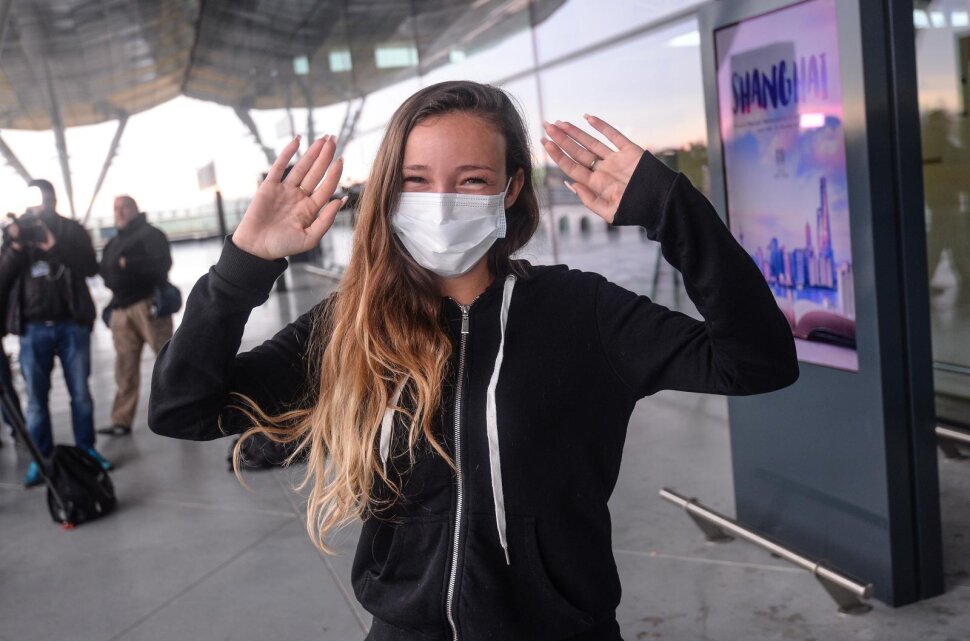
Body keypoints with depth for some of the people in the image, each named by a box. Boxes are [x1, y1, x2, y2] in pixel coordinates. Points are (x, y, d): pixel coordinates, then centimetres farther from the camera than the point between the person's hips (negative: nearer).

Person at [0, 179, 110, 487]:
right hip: (33, 328, 1)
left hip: (72, 324, -1)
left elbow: (90, 266, -7)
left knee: (80, 392, 3)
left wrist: (53, 245, -17)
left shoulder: (71, 229, 6)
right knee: (36, 398, 1)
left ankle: (86, 450, 14)